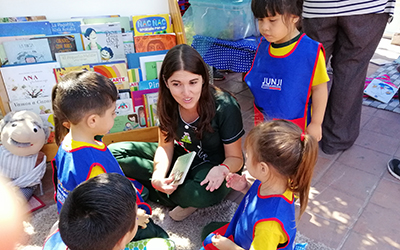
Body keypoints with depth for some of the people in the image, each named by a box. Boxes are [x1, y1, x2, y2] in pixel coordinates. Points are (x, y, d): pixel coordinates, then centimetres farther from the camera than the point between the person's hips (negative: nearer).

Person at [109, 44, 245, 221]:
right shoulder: (168, 103, -14)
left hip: (213, 166, -4)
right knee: (114, 153, -9)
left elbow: (235, 157, -15)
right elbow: (166, 146, -5)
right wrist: (159, 177, -25)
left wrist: (222, 169, -39)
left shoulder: (225, 107, -26)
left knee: (204, 194, -42)